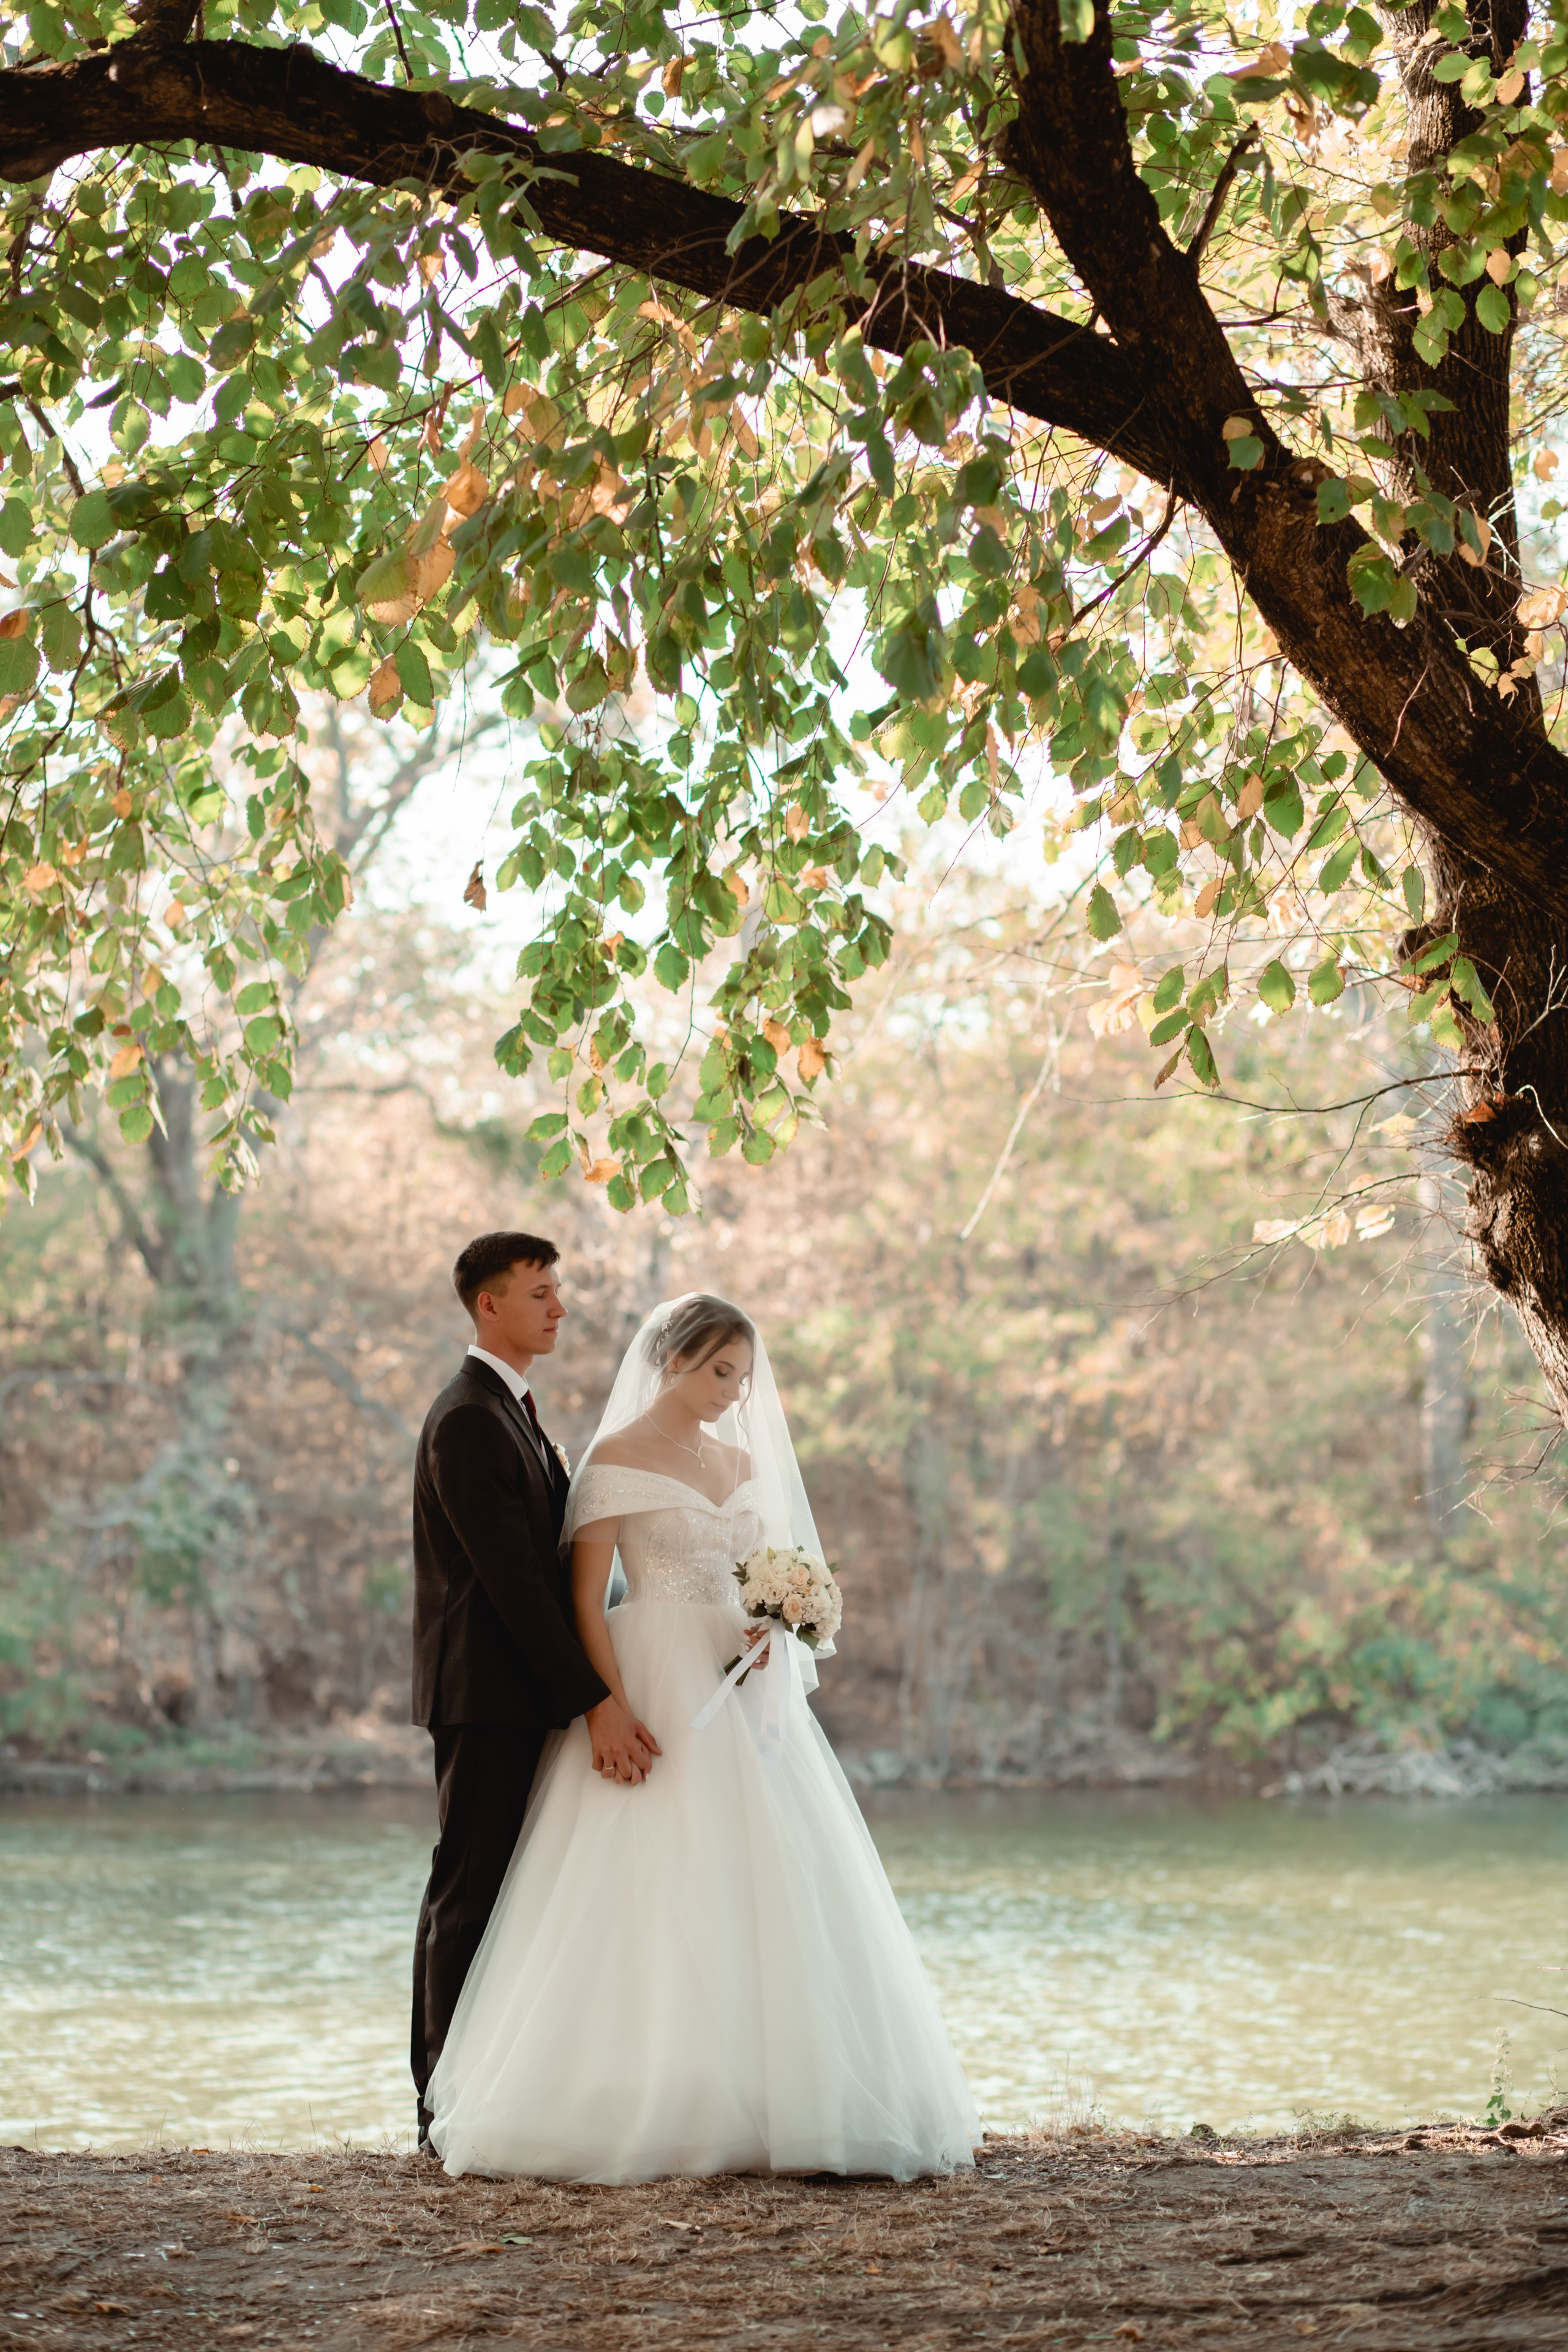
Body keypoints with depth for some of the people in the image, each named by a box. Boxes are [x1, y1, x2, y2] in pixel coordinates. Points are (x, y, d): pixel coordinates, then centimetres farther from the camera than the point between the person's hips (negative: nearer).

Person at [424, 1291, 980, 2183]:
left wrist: (775, 1626, -1)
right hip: (659, 1694, -7)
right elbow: (586, 1597, -9)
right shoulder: (617, 1460, -4)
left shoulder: (743, 1461, 15)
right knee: (658, 1896, -9)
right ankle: (649, 2109, -5)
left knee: (768, 1895, 3)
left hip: (748, 1696, 7)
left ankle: (768, 2102, 8)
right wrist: (613, 1711, -19)